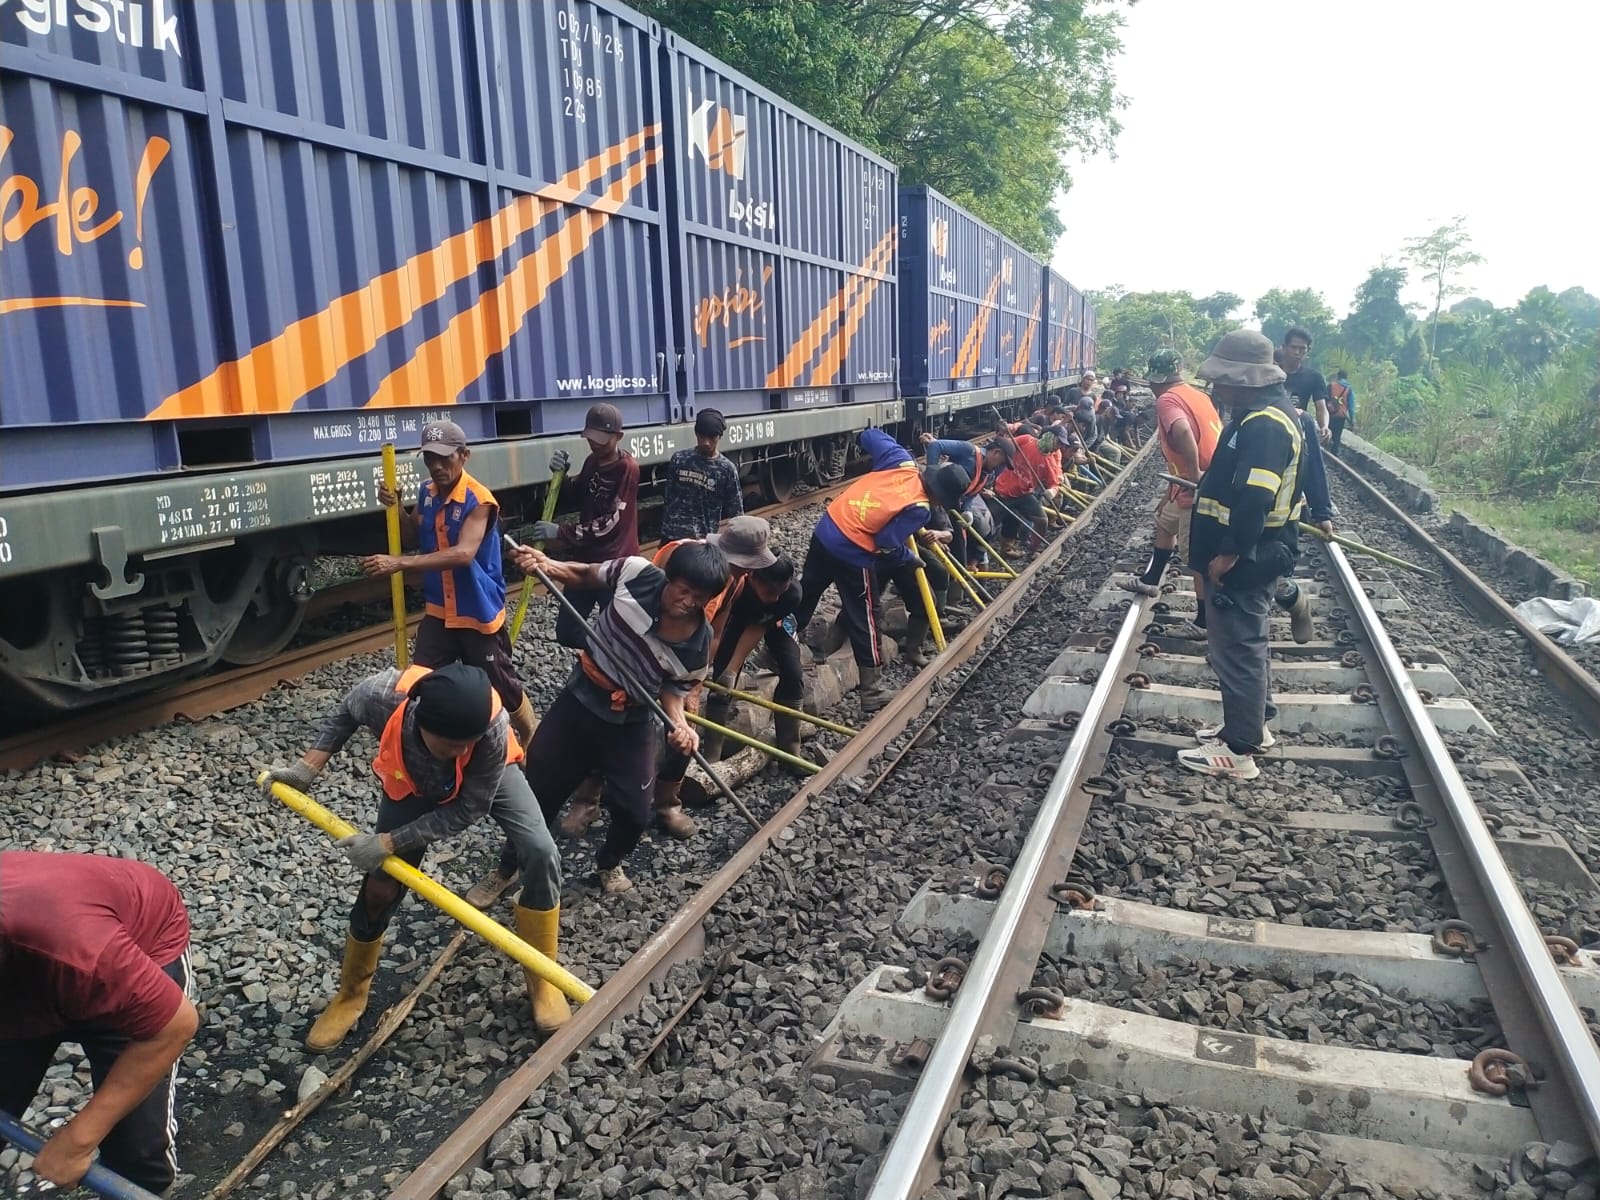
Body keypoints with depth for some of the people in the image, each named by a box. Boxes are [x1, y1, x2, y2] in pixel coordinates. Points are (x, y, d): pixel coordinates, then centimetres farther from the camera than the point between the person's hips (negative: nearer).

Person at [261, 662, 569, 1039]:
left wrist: (389, 842, -31)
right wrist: (307, 766, -18)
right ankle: (351, 993, 29)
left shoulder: (492, 728, -45)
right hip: (413, 783, 2)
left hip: (487, 779, -1)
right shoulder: (382, 694, -40)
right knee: (380, 886, 1)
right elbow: (345, 712, -12)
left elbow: (467, 810, -30)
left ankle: (542, 980, 3)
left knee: (541, 855, -19)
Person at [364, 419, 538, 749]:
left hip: (479, 615, -6)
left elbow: (464, 553, -34)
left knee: (503, 688, 7)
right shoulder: (426, 492, 2)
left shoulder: (479, 501, -21)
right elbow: (414, 540, 15)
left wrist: (400, 563, -39)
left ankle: (534, 742, 30)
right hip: (438, 612, 6)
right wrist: (397, 509, -6)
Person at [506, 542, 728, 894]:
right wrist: (547, 566, -19)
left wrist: (680, 724, -27)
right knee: (537, 790, 10)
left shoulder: (698, 647, -21)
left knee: (634, 813, 1)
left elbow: (673, 690, -6)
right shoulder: (636, 573, -22)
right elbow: (585, 575, -2)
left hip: (631, 723, 0)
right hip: (580, 699, 1)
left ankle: (609, 863, 37)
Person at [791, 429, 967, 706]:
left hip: (825, 532, 7)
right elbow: (888, 546, -15)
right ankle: (872, 691, 13)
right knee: (864, 618, 5)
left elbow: (870, 436, 13)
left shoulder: (902, 462, 2)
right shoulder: (919, 508, -16)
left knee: (804, 599, 20)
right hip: (852, 552, -7)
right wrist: (915, 561, 3)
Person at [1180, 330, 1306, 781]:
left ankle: (1238, 750, 5)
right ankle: (1250, 726, 34)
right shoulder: (1265, 413, 12)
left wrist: (1229, 554, -26)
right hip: (1250, 553, 11)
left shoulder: (1263, 424, -22)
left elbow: (1254, 498, -30)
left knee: (1236, 648, -4)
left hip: (1243, 558, -11)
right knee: (1247, 642, 20)